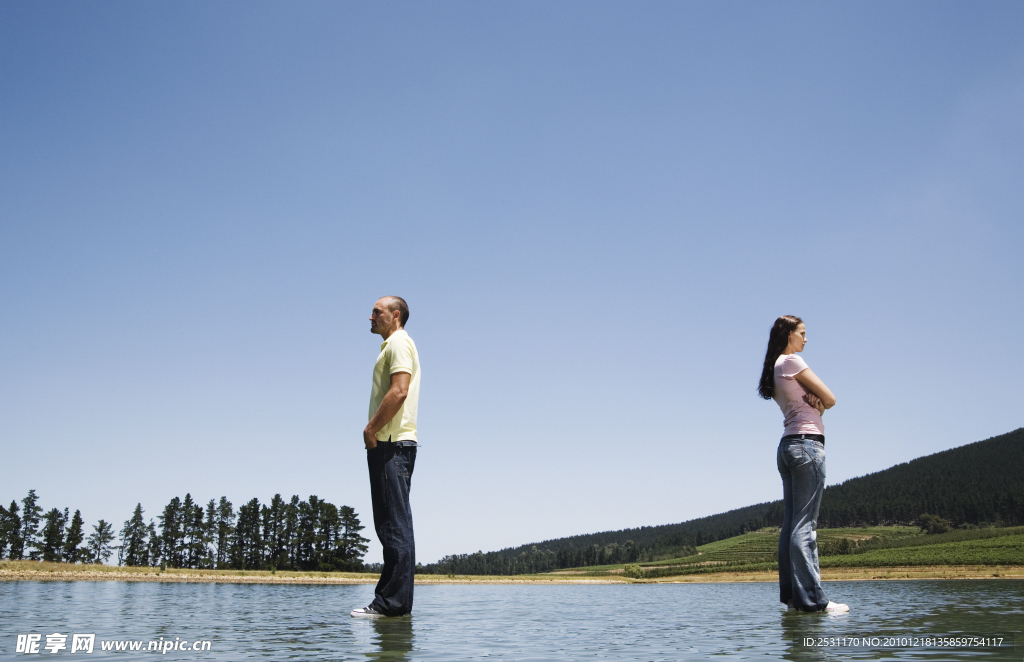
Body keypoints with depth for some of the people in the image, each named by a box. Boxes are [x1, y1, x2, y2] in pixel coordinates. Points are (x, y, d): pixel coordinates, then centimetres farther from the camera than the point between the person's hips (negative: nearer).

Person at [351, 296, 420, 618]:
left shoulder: (398, 343, -6)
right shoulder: (393, 346, 25)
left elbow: (399, 390, -20)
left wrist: (371, 429, -15)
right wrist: (374, 432, 15)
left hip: (391, 444, -11)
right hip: (387, 444, 11)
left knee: (395, 524, -10)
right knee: (392, 525, 9)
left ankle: (393, 601, -9)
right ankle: (392, 600, 13)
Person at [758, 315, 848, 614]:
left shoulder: (775, 368, 20)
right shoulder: (791, 361, -6)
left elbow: (812, 401, 16)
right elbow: (830, 399, -6)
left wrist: (813, 401, -5)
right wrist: (817, 401, 13)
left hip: (788, 446, 9)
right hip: (807, 441, -9)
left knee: (791, 523, 5)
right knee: (805, 524, -12)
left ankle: (791, 595, 6)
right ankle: (812, 598, -12)